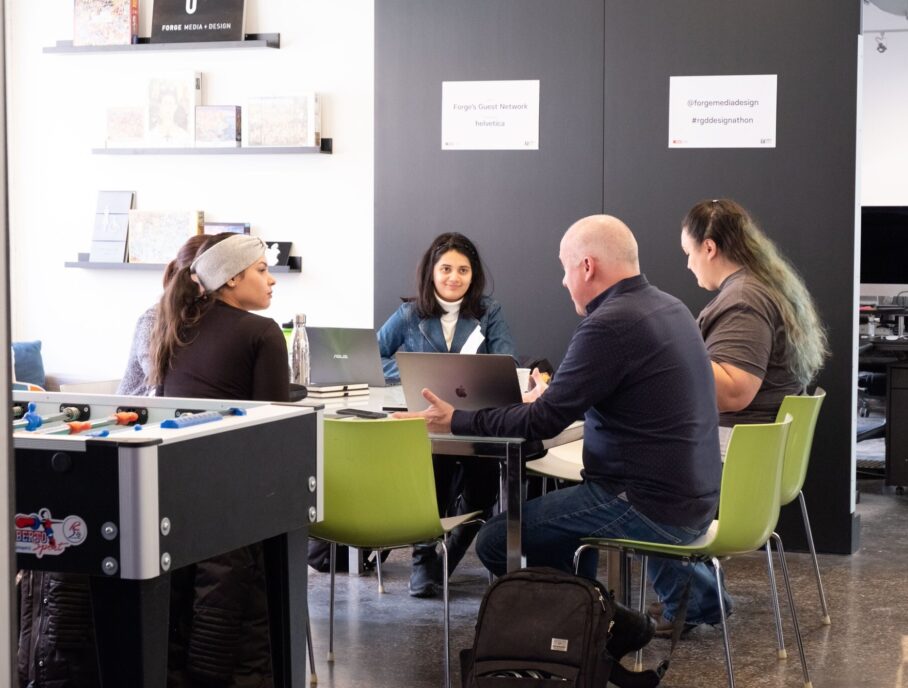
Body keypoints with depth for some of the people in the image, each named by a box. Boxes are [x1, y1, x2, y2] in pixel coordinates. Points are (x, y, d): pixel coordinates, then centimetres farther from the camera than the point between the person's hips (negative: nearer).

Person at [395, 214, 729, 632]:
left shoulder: (609, 324, -19)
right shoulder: (670, 309, 9)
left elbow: (543, 422, -17)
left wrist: (455, 421, -8)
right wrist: (552, 395, 33)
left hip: (650, 507, -10)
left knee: (497, 542, -8)